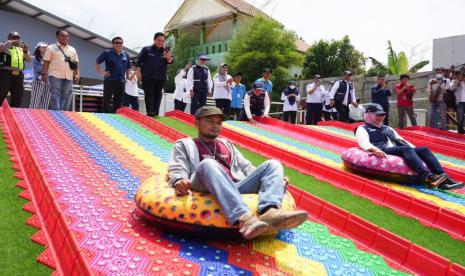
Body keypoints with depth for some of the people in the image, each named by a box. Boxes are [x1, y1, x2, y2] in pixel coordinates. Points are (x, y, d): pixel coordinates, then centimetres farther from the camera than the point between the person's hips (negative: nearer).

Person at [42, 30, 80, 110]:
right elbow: (46, 62, 3)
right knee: (55, 96, -9)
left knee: (66, 97, 3)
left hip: (68, 77, 4)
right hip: (55, 76, -3)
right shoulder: (51, 48, 7)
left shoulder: (72, 50, 17)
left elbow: (76, 63, 16)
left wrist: (77, 74, 3)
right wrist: (44, 73, -7)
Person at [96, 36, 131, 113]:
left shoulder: (126, 54, 13)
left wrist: (127, 77, 15)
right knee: (107, 101, -6)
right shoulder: (107, 53, 2)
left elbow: (128, 67, 24)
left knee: (118, 102, 8)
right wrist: (102, 73, -3)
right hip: (109, 81, -4)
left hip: (121, 82, 4)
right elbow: (97, 63, 6)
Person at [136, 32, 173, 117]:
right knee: (149, 95, -6)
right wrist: (138, 72, -4)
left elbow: (171, 61, -6)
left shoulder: (166, 51, 9)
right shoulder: (146, 49, 3)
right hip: (148, 77, -3)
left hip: (161, 78, 3)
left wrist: (169, 58, -28)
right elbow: (139, 61, 4)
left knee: (158, 96, 6)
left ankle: (156, 114, 12)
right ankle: (150, 114, -5)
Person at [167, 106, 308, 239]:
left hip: (237, 188, 5)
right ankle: (244, 218, -54)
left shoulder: (227, 144, 34)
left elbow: (246, 168, 28)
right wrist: (179, 182, -19)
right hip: (206, 190, -4)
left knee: (272, 165, -11)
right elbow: (177, 170, 7)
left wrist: (275, 180, 12)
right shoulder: (184, 145, 22)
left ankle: (270, 212, -42)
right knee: (208, 164, -35)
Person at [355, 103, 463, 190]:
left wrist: (415, 150, 13)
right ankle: (428, 177, -51)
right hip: (384, 152, -7)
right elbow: (364, 143, -10)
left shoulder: (387, 128, 34)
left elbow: (401, 141, 30)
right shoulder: (362, 129, 10)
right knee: (406, 149, -32)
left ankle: (444, 180, -29)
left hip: (400, 151, 7)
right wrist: (375, 150, -31)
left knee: (424, 150, -13)